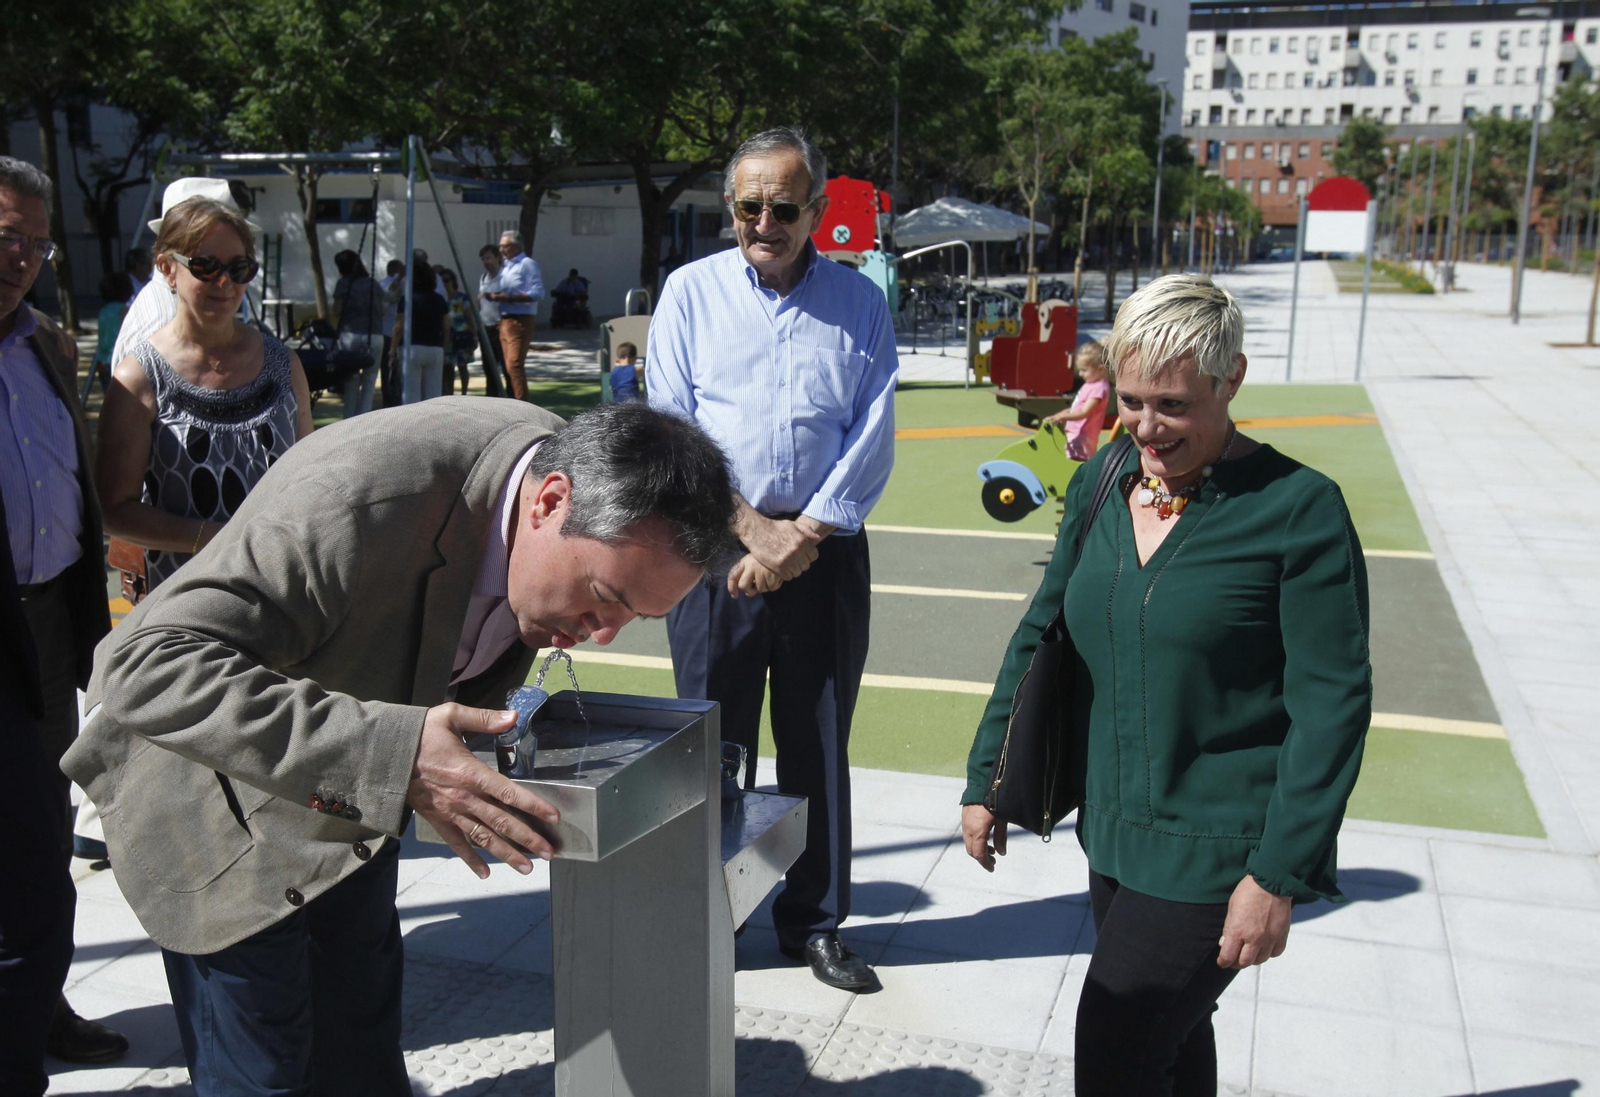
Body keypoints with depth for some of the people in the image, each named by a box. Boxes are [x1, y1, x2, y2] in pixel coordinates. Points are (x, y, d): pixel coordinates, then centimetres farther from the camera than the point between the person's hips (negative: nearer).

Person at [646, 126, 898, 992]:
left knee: (818, 745, 8)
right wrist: (750, 527, -9)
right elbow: (669, 425, -1)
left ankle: (814, 920, 23)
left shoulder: (860, 302, 6)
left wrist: (804, 533, -9)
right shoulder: (692, 291, 4)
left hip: (825, 552, 1)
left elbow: (873, 434, 1)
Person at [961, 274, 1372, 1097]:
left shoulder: (1298, 507, -14)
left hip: (1217, 848, -6)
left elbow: (1332, 704, -14)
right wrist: (986, 778, 11)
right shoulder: (1101, 481, 3)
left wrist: (1281, 875, -16)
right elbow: (1040, 636, 11)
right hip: (1114, 828, 6)